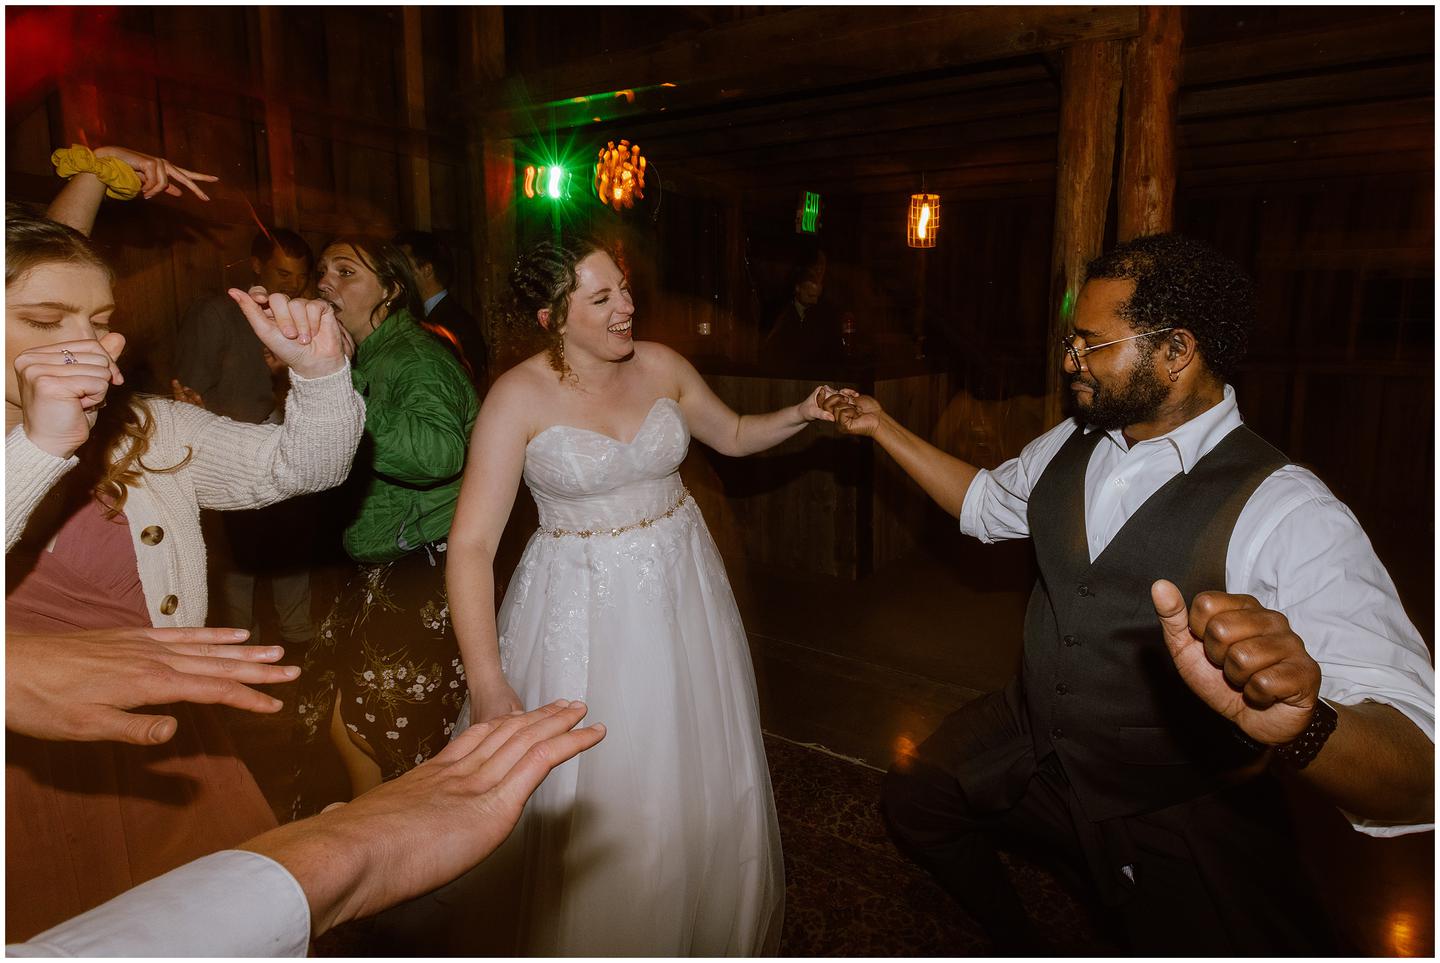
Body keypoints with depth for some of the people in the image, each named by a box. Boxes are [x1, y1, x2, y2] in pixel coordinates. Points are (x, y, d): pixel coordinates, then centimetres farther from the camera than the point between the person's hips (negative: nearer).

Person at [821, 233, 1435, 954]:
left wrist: (1294, 726, -56)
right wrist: (884, 428, 11)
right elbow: (985, 504, 14)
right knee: (911, 800, 15)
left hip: (1179, 817, -5)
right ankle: (1012, 943, 41)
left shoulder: (1287, 515, -26)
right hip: (1034, 746, 6)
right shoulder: (1069, 446, -6)